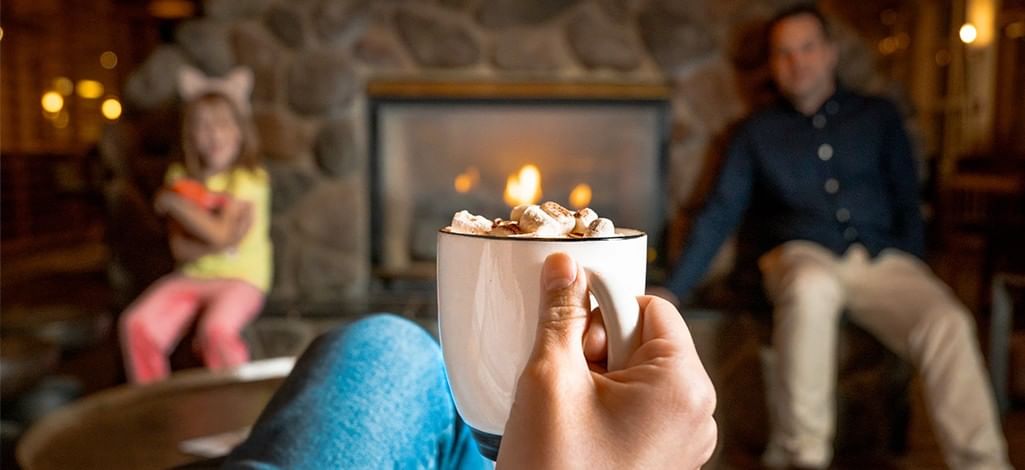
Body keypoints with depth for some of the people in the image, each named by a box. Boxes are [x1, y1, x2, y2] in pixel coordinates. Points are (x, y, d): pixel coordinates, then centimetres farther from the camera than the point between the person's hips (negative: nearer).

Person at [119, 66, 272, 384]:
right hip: (191, 276, 5)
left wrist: (174, 203, -8)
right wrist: (214, 247, -17)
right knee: (136, 324, -17)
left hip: (240, 278, -5)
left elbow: (221, 234, -18)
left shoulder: (250, 179, -6)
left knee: (216, 329, -33)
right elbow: (179, 247, 1)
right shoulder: (182, 178, 7)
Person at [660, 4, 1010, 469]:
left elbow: (907, 202, 17)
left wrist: (914, 273, 1)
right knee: (811, 288, -39)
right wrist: (671, 291, 1)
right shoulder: (756, 133, 14)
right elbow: (719, 215, 10)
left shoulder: (878, 116, 18)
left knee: (947, 323, -29)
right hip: (802, 256, -2)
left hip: (883, 259, 2)